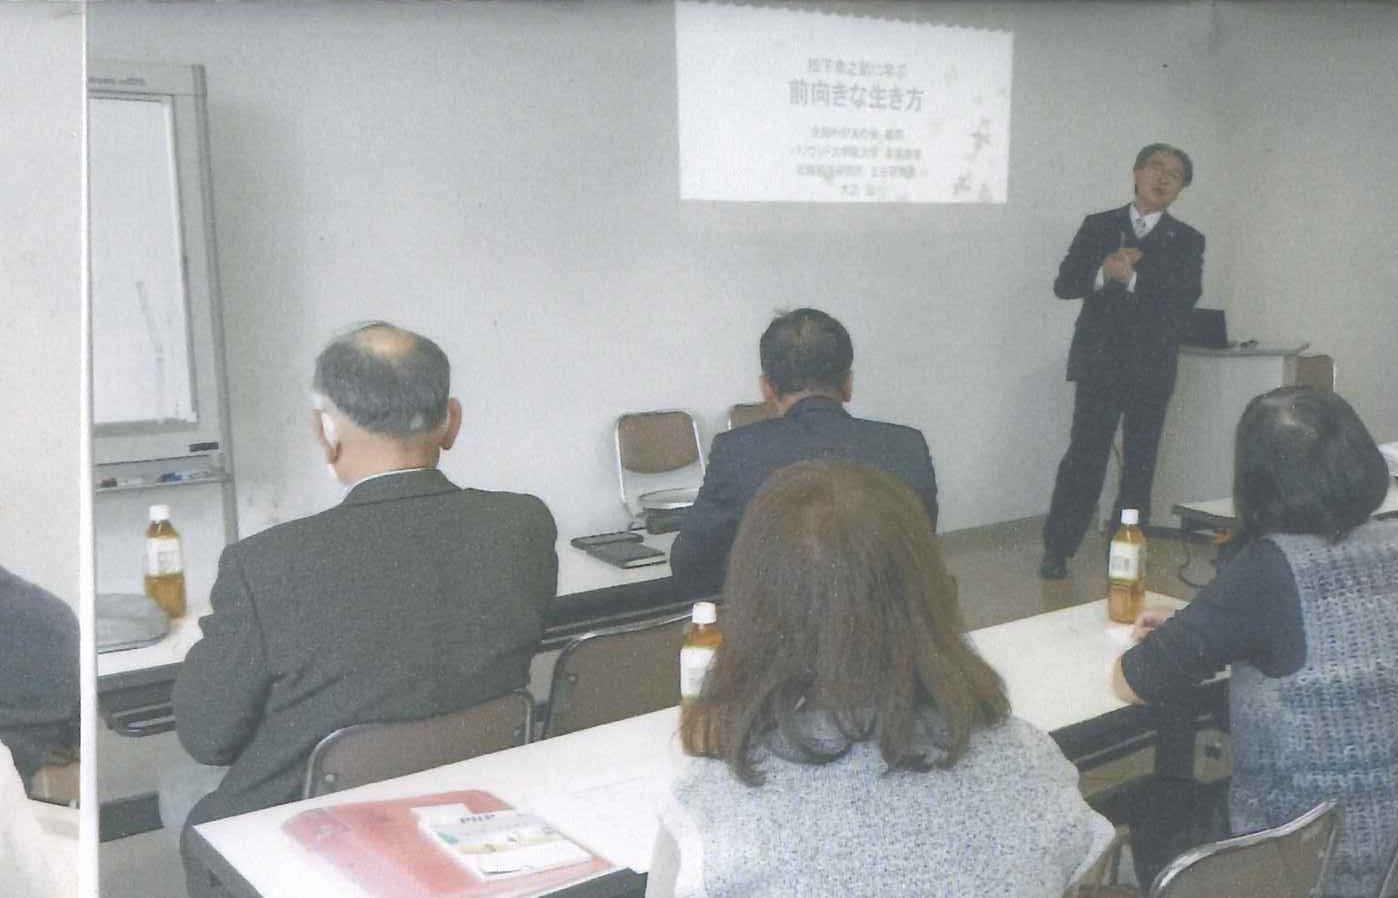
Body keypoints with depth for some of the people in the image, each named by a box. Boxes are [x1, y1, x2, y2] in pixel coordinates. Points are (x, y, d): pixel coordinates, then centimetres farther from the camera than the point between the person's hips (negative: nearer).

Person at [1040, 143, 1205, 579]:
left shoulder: (1187, 241, 7)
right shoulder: (1098, 226, 8)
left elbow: (1185, 297, -9)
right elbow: (1064, 283, 0)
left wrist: (1132, 277, -18)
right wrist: (1103, 273, -18)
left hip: (1152, 367, 1)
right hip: (1099, 361, -1)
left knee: (1140, 462, 6)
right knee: (1085, 454, -6)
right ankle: (1057, 549, 2)